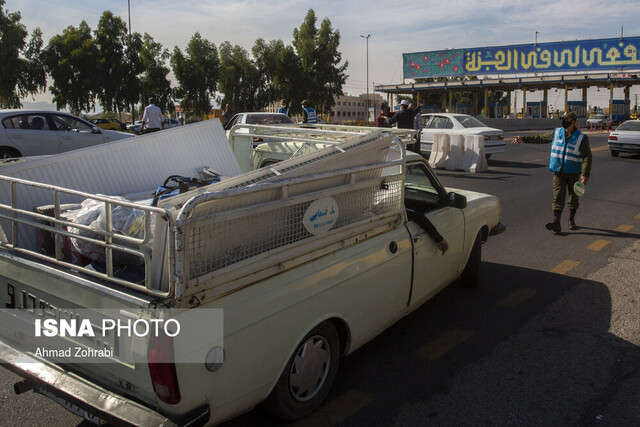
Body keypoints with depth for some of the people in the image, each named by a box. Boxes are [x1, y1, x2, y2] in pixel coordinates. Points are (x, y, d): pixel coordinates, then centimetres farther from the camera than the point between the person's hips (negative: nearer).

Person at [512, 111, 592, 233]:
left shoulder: (582, 138, -6)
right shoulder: (557, 133, 5)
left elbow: (587, 157, -9)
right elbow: (541, 138, 15)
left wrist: (585, 174, -18)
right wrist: (523, 139, 12)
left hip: (573, 173, -1)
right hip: (558, 172, 2)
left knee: (573, 197, 9)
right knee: (558, 196, -9)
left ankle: (571, 220, 28)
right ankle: (556, 223, -17)